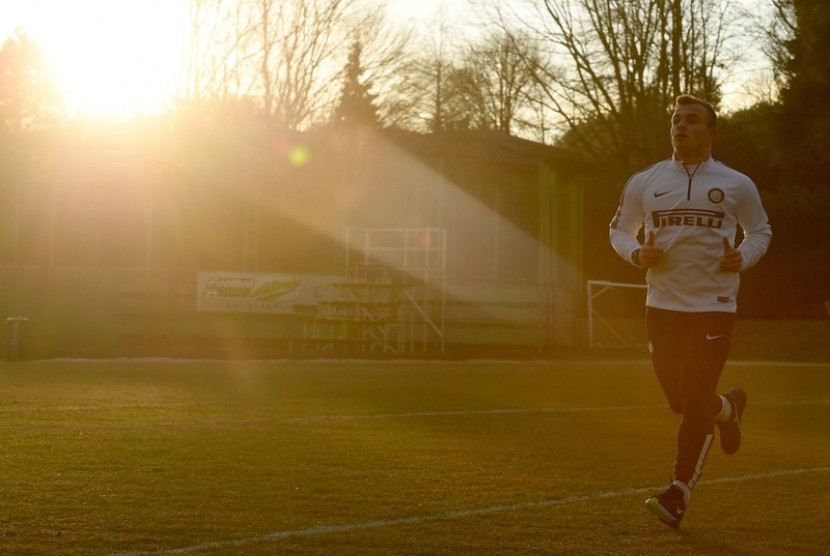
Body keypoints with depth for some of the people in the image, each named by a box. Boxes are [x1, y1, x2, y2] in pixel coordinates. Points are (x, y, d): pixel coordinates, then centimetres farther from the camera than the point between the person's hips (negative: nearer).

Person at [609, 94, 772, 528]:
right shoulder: (644, 183, 4)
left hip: (713, 308, -3)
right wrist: (636, 254, -7)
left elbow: (761, 230, 14)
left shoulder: (736, 185, 1)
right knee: (680, 400, 10)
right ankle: (728, 408, 44)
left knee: (695, 400, -11)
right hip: (663, 307, 3)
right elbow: (619, 229, 15)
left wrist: (743, 257, -7)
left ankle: (678, 495, -5)